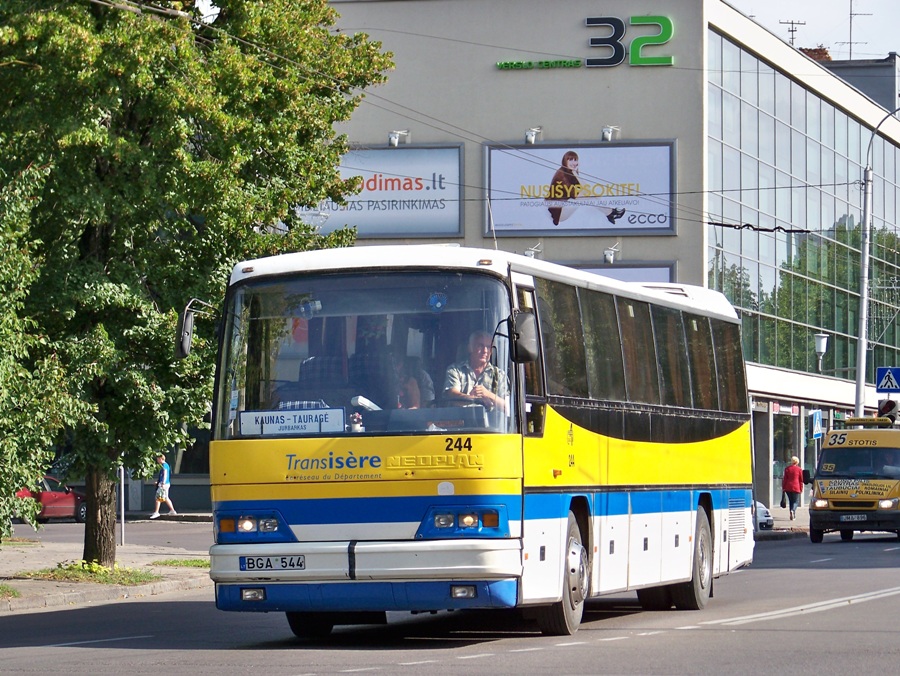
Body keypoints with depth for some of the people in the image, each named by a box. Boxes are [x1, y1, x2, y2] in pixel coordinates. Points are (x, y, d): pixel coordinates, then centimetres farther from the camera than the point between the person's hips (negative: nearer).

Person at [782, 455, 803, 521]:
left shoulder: (787, 469, 4)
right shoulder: (799, 469, -2)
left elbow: (784, 479, 4)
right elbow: (801, 480, 2)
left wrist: (783, 487, 8)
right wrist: (801, 489, 9)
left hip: (788, 488, 3)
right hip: (796, 487, -3)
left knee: (790, 500, 14)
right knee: (796, 501, 3)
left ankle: (793, 515, 14)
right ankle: (793, 510, -25)